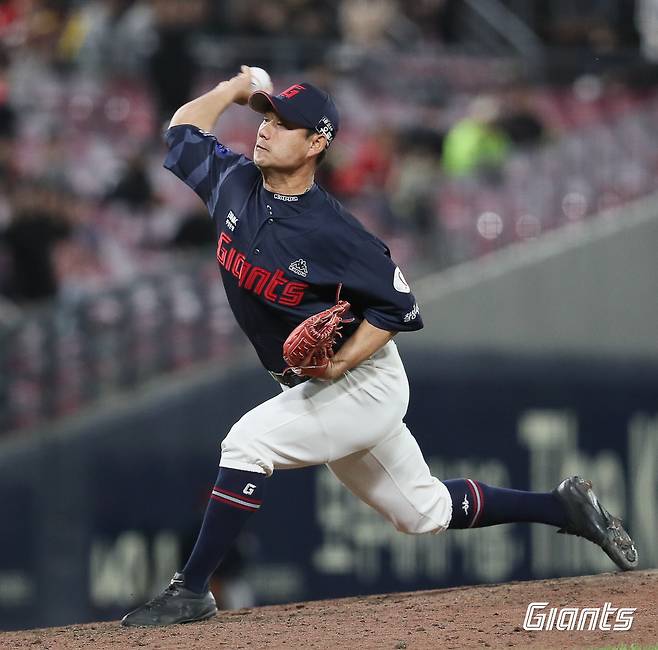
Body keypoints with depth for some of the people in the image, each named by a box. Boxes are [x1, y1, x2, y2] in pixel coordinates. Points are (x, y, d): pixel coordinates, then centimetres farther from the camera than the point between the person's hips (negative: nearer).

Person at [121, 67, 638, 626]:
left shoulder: (334, 235, -25)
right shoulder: (236, 184, -6)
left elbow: (398, 306, -16)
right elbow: (185, 129, 12)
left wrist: (344, 360, -26)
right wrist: (238, 87, 5)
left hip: (364, 381, -8)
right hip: (319, 389, 8)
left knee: (249, 442, -24)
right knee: (425, 512, 17)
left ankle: (191, 591, -16)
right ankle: (563, 506, 32)